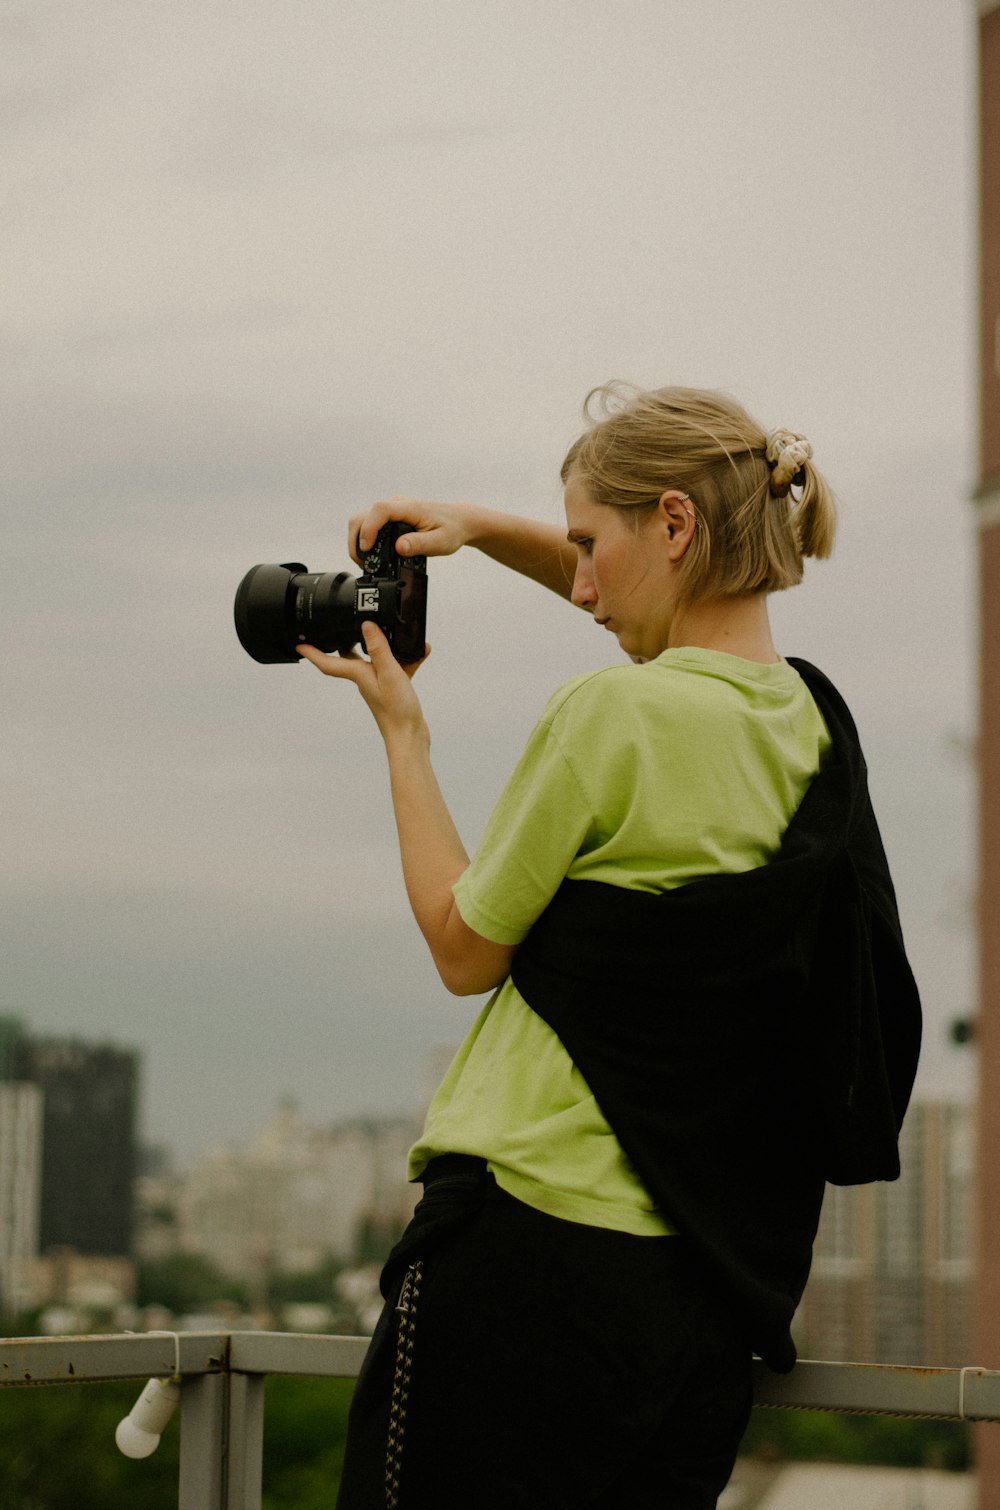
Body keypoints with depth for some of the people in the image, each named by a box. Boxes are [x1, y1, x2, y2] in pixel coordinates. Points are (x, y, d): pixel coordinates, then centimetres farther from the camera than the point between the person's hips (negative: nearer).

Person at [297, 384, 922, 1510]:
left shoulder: (612, 717, -15)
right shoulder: (813, 720, 8)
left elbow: (464, 950, -2)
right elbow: (659, 603, 30)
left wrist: (400, 731, 7)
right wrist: (481, 527, 23)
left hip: (535, 1253, -8)